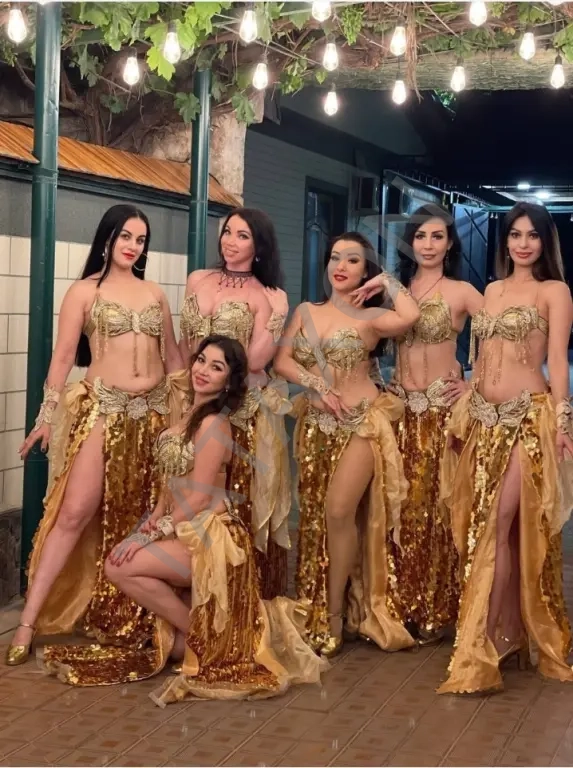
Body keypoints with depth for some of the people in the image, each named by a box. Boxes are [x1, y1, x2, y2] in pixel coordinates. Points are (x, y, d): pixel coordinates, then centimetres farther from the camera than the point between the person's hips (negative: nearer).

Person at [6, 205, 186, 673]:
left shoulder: (155, 293, 13)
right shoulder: (85, 291, 1)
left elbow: (173, 356, 18)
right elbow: (63, 356, -3)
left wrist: (184, 406, 13)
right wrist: (48, 416, -8)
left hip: (154, 412, 4)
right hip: (102, 409, -4)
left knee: (142, 515, 8)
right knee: (75, 512, -10)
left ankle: (130, 617, 20)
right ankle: (29, 620, -6)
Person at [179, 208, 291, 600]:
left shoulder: (268, 297, -3)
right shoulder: (198, 280, 9)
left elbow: (256, 360, -12)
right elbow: (183, 344, 15)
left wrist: (277, 314, -19)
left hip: (244, 411, -4)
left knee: (242, 506, 0)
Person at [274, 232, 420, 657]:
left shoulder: (371, 317, -2)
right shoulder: (306, 312, 11)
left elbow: (410, 316, -24)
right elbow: (282, 361, 0)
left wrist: (387, 281, -7)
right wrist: (318, 387, -15)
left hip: (362, 422, -5)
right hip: (315, 425, 5)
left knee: (339, 512, -16)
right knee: (316, 516, 7)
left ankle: (334, 613, -3)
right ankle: (315, 609, 17)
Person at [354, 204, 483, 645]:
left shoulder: (461, 292, -3)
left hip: (442, 408, -4)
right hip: (401, 407, 4)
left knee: (436, 505, -1)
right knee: (400, 506, 6)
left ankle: (436, 611, 9)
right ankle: (400, 605, 17)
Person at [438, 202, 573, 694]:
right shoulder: (492, 290, 17)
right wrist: (462, 413, 16)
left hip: (528, 417, -6)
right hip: (483, 417, 6)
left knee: (498, 529, -10)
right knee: (482, 530, 6)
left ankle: (479, 648, -7)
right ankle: (507, 634, 18)